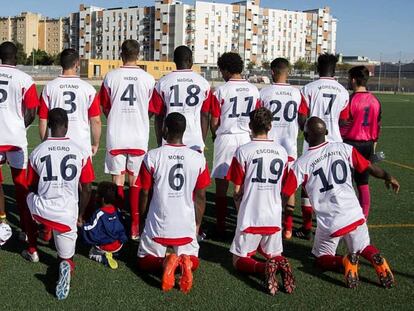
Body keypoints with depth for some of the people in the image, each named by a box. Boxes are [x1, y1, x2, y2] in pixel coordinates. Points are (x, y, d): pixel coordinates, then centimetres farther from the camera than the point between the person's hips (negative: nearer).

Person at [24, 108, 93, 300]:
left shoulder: (37, 151, 0)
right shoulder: (79, 152, 1)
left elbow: (32, 187, 13)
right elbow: (85, 190, 8)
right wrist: (80, 214, 24)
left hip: (42, 211, 0)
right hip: (68, 215, 0)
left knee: (29, 201, 37)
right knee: (66, 258, 21)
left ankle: (32, 252, 38)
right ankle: (66, 265, -18)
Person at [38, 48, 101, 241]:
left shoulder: (49, 87, 0)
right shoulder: (88, 89, -3)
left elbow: (43, 120, 3)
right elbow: (95, 120, 0)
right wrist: (96, 143, 13)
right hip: (82, 145, -1)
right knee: (85, 186, 15)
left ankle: (48, 228, 10)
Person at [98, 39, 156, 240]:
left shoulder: (111, 77, -2)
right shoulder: (148, 79, -2)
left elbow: (105, 107, 8)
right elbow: (150, 109, 8)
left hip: (116, 136, 0)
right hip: (139, 137, 0)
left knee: (118, 181, 8)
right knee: (135, 182, 8)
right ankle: (135, 226, 10)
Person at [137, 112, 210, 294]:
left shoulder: (152, 157, -9)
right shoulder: (198, 159, -4)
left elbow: (144, 193, 0)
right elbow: (200, 197, 4)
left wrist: (140, 219, 17)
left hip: (157, 224, -1)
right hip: (187, 226, 1)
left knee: (144, 261, 22)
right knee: (193, 262, 25)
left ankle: (166, 262, -12)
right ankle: (184, 262, -12)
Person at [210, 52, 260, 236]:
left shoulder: (221, 90, -8)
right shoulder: (254, 90, 4)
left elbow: (214, 122, -4)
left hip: (226, 137, -4)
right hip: (246, 138, 4)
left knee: (221, 184, 4)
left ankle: (221, 227, 8)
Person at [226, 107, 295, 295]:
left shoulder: (243, 151, -8)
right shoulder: (282, 152, 5)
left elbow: (237, 191, -3)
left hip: (249, 217, -3)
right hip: (274, 218, 4)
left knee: (239, 260, 12)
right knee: (275, 255, 23)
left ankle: (264, 267, -20)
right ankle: (280, 265, -13)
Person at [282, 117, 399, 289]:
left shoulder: (302, 163, -8)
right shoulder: (344, 149, 0)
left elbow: (284, 195, -5)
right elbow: (370, 168, 8)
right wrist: (388, 177, 28)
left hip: (328, 223, -3)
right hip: (355, 215, 3)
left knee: (322, 258, 22)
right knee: (363, 247, 29)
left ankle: (345, 262, -9)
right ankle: (377, 259, -4)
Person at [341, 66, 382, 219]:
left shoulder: (351, 100, -13)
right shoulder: (375, 101, 5)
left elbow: (342, 126, -11)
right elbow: (378, 125, 11)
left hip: (350, 143, -6)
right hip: (367, 145, 6)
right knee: (363, 184, 12)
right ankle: (364, 218, 16)